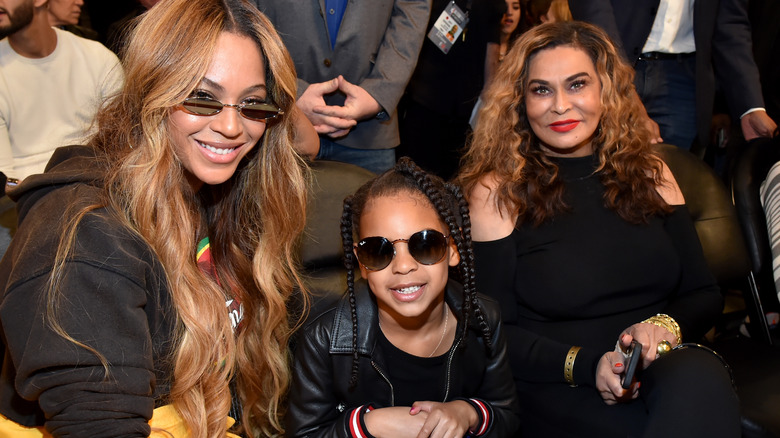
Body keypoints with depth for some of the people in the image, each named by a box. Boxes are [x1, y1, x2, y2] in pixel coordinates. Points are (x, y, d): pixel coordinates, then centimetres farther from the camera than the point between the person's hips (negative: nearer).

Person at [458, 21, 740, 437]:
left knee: (699, 375, -33)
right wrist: (587, 365, -16)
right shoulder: (496, 190, 1)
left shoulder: (648, 172, 14)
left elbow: (703, 294, 15)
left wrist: (665, 327, -8)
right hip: (556, 389, -4)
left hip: (663, 369, 4)